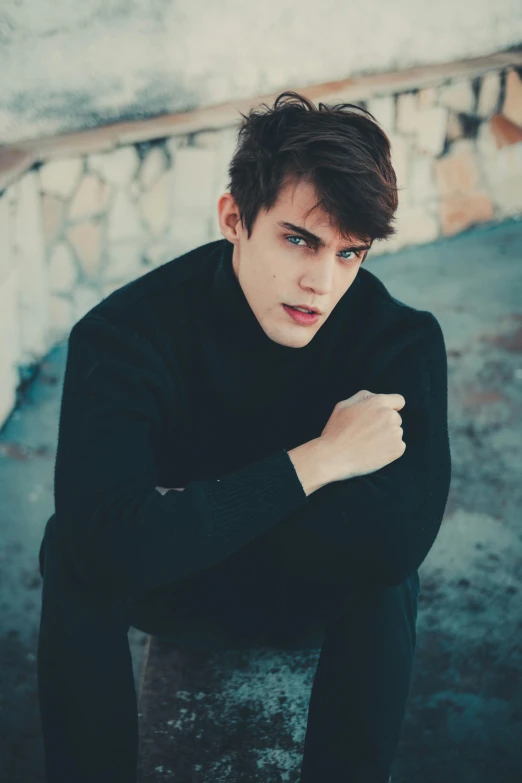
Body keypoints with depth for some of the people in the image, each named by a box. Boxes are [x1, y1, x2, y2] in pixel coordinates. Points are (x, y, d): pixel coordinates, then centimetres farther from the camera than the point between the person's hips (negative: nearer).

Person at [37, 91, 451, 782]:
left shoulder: (402, 336, -26)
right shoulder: (126, 331, -29)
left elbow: (400, 538, -38)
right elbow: (106, 542, -44)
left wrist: (188, 516, -32)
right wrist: (316, 461, -39)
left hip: (311, 583, 1)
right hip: (165, 584, 0)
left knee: (382, 574, -32)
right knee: (72, 548, -31)